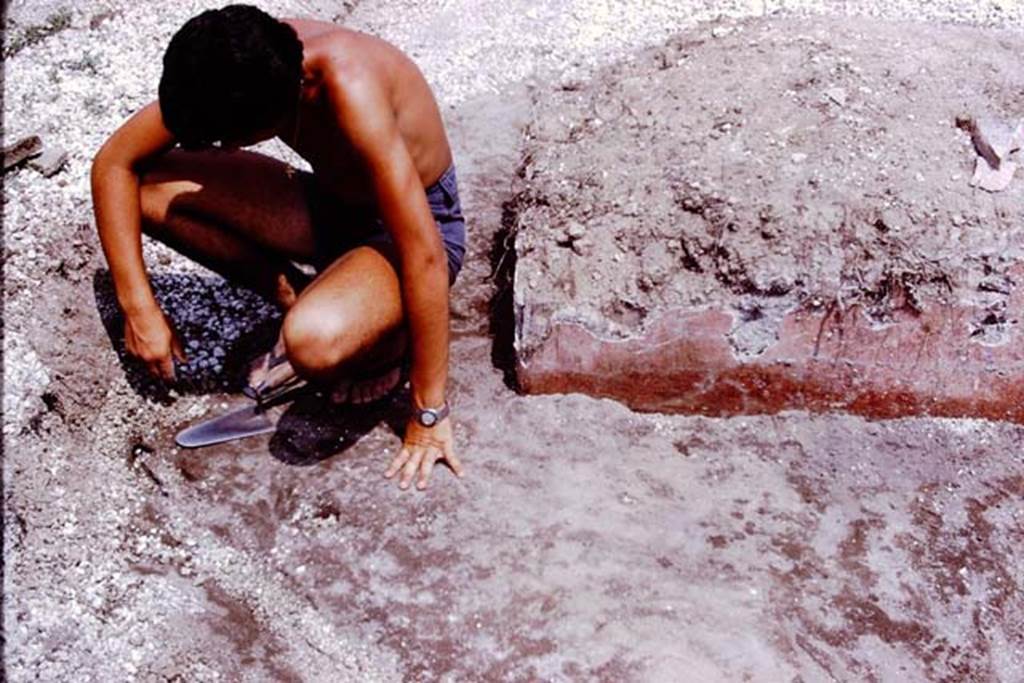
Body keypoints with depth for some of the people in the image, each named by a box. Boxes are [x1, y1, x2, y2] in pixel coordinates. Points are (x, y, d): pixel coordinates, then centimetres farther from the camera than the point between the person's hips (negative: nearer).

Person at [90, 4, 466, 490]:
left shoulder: (349, 89, -36)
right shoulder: (233, 71, -17)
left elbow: (425, 256, -34)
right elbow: (113, 163, -6)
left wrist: (428, 412, -28)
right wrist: (138, 307, -14)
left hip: (410, 224, -6)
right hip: (330, 205, 7)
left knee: (314, 341, -38)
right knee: (146, 186, -11)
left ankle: (386, 344, -3)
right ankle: (297, 300, 3)